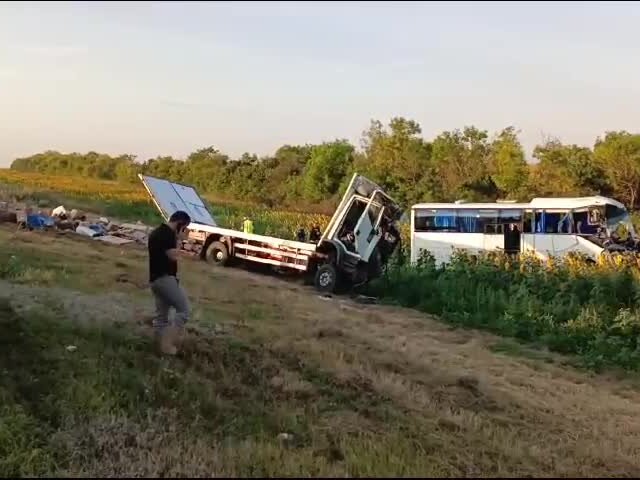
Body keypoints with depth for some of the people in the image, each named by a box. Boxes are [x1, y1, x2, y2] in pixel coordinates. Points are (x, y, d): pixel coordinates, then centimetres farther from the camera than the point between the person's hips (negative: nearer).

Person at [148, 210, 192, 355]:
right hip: (165, 278, -10)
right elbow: (173, 256, -20)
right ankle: (168, 344, -8)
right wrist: (177, 240, -8)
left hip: (155, 279, 10)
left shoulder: (156, 232, 17)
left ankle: (162, 345, 17)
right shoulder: (168, 234, -15)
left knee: (161, 315, 13)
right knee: (184, 310, -6)